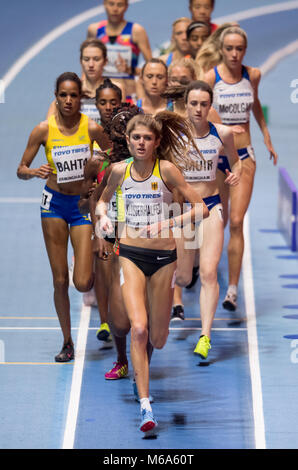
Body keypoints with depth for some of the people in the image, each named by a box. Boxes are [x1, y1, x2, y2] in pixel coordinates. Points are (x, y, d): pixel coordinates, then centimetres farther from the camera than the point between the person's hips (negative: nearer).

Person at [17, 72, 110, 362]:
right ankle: (67, 343, 16)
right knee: (60, 280, 1)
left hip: (83, 204, 0)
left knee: (83, 283, -10)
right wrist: (35, 172, -23)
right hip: (54, 204, 0)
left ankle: (97, 266, 28)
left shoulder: (92, 128, -10)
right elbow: (21, 170, -3)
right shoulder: (43, 130, -9)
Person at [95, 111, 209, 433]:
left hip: (163, 256, -1)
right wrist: (103, 216, -1)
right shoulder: (120, 171, 0)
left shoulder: (166, 169, -9)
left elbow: (201, 208, -10)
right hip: (131, 254, 1)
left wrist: (167, 223, -21)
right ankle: (145, 405, -14)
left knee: (157, 340, 8)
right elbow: (103, 200, 21)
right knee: (138, 328, -18)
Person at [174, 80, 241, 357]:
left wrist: (236, 173, -5)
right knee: (181, 278, 6)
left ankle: (205, 336, -10)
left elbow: (235, 160, 16)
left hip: (211, 206, 0)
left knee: (208, 273, -13)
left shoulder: (222, 134, -2)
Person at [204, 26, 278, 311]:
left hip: (243, 155, 2)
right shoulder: (210, 78, -8)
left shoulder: (253, 76, 3)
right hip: (215, 155, -1)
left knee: (236, 222, -9)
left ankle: (233, 288, -10)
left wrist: (266, 136, 29)